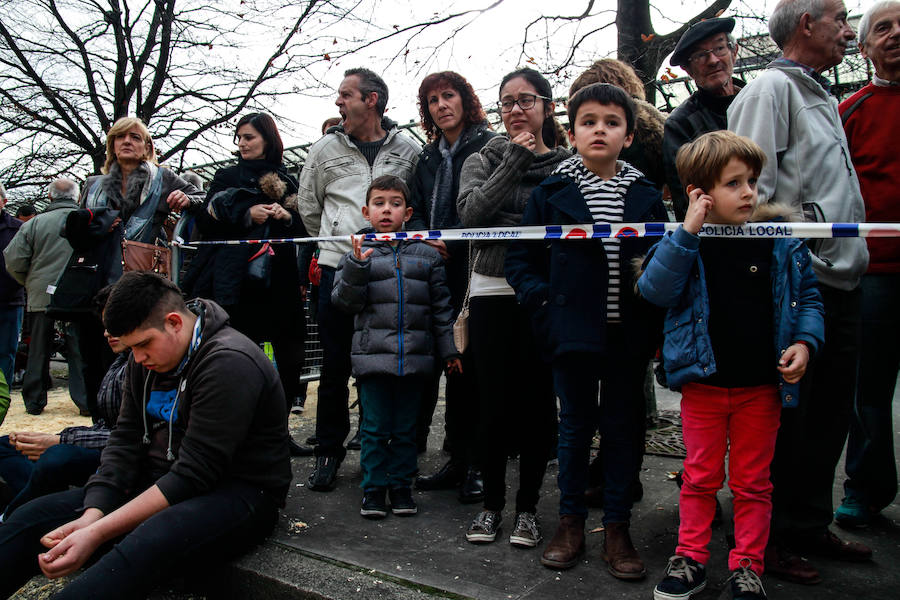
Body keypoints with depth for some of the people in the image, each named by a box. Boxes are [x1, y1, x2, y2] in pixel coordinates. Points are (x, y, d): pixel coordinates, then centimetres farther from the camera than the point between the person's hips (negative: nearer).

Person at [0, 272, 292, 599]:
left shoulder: (229, 363, -21)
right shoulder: (146, 358, 7)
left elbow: (194, 475, -23)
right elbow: (125, 440, 5)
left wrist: (97, 533, -24)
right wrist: (92, 514, -12)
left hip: (238, 491, -8)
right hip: (163, 483, 8)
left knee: (147, 544, -39)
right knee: (34, 514, -8)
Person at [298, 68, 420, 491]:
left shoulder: (408, 151, 6)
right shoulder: (326, 149, 9)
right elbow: (308, 206, 18)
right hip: (338, 268, 1)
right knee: (336, 364, 4)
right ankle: (329, 451, 17)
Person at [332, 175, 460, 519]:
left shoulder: (427, 254, 9)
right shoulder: (359, 253, 4)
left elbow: (441, 306, 11)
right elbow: (344, 302, -1)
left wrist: (448, 350, 9)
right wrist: (356, 266, -16)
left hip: (415, 358, 2)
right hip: (373, 356, -1)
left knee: (406, 428, 11)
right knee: (375, 428, 4)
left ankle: (401, 486, 23)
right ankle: (373, 489, 18)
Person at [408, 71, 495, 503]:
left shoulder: (488, 146, 0)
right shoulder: (428, 156, 21)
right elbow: (415, 210, 17)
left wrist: (449, 243, -15)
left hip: (472, 270, -6)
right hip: (434, 271, 6)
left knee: (470, 366, -5)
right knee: (450, 363, 7)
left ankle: (476, 467, 6)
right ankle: (458, 461, 17)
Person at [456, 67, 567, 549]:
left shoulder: (566, 165, 7)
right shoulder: (483, 161, 11)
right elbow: (471, 211, -8)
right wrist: (516, 158, -7)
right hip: (492, 291, 1)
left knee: (538, 401, 4)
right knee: (494, 403, 3)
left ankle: (528, 506, 19)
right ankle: (492, 504, 20)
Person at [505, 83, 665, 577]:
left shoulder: (646, 197, 6)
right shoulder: (551, 194, 1)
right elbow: (520, 258, 3)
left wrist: (655, 322, -2)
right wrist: (544, 303, -10)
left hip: (629, 335, 2)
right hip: (573, 331, -1)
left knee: (623, 428, 9)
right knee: (576, 425, 9)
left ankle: (617, 529, 23)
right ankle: (571, 523, 24)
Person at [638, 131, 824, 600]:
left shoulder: (780, 240, -1)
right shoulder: (683, 243, -6)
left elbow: (808, 298, 8)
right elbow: (655, 290, -22)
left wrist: (804, 342, -8)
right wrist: (688, 231, -25)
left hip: (762, 385, 1)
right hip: (703, 383, -1)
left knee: (752, 482, 13)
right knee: (700, 477, 13)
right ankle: (690, 560, 28)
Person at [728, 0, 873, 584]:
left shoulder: (822, 95, 22)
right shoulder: (771, 88, -7)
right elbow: (750, 192, -17)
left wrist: (853, 261, 20)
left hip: (840, 282, 9)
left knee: (831, 411, 15)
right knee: (785, 417, 0)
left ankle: (810, 524, 30)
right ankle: (768, 539, 14)